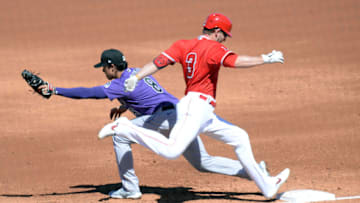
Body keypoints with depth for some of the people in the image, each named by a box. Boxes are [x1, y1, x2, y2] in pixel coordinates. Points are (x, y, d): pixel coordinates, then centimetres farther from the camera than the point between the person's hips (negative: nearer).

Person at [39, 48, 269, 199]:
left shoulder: (122, 84, -6)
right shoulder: (136, 72, 20)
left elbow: (87, 93, -9)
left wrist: (55, 90, -7)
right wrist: (125, 106, 28)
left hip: (166, 116, -9)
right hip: (182, 117, 9)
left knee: (121, 136, 2)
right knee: (203, 162, 12)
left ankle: (130, 188, 4)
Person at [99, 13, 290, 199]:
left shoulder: (183, 45, 15)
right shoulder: (213, 48, -7)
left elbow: (159, 61, 2)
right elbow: (236, 61, -22)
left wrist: (136, 77, -7)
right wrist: (266, 59, -12)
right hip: (197, 105, -11)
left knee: (239, 137, 20)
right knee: (172, 150, -25)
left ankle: (266, 185, 26)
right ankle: (122, 128, -18)